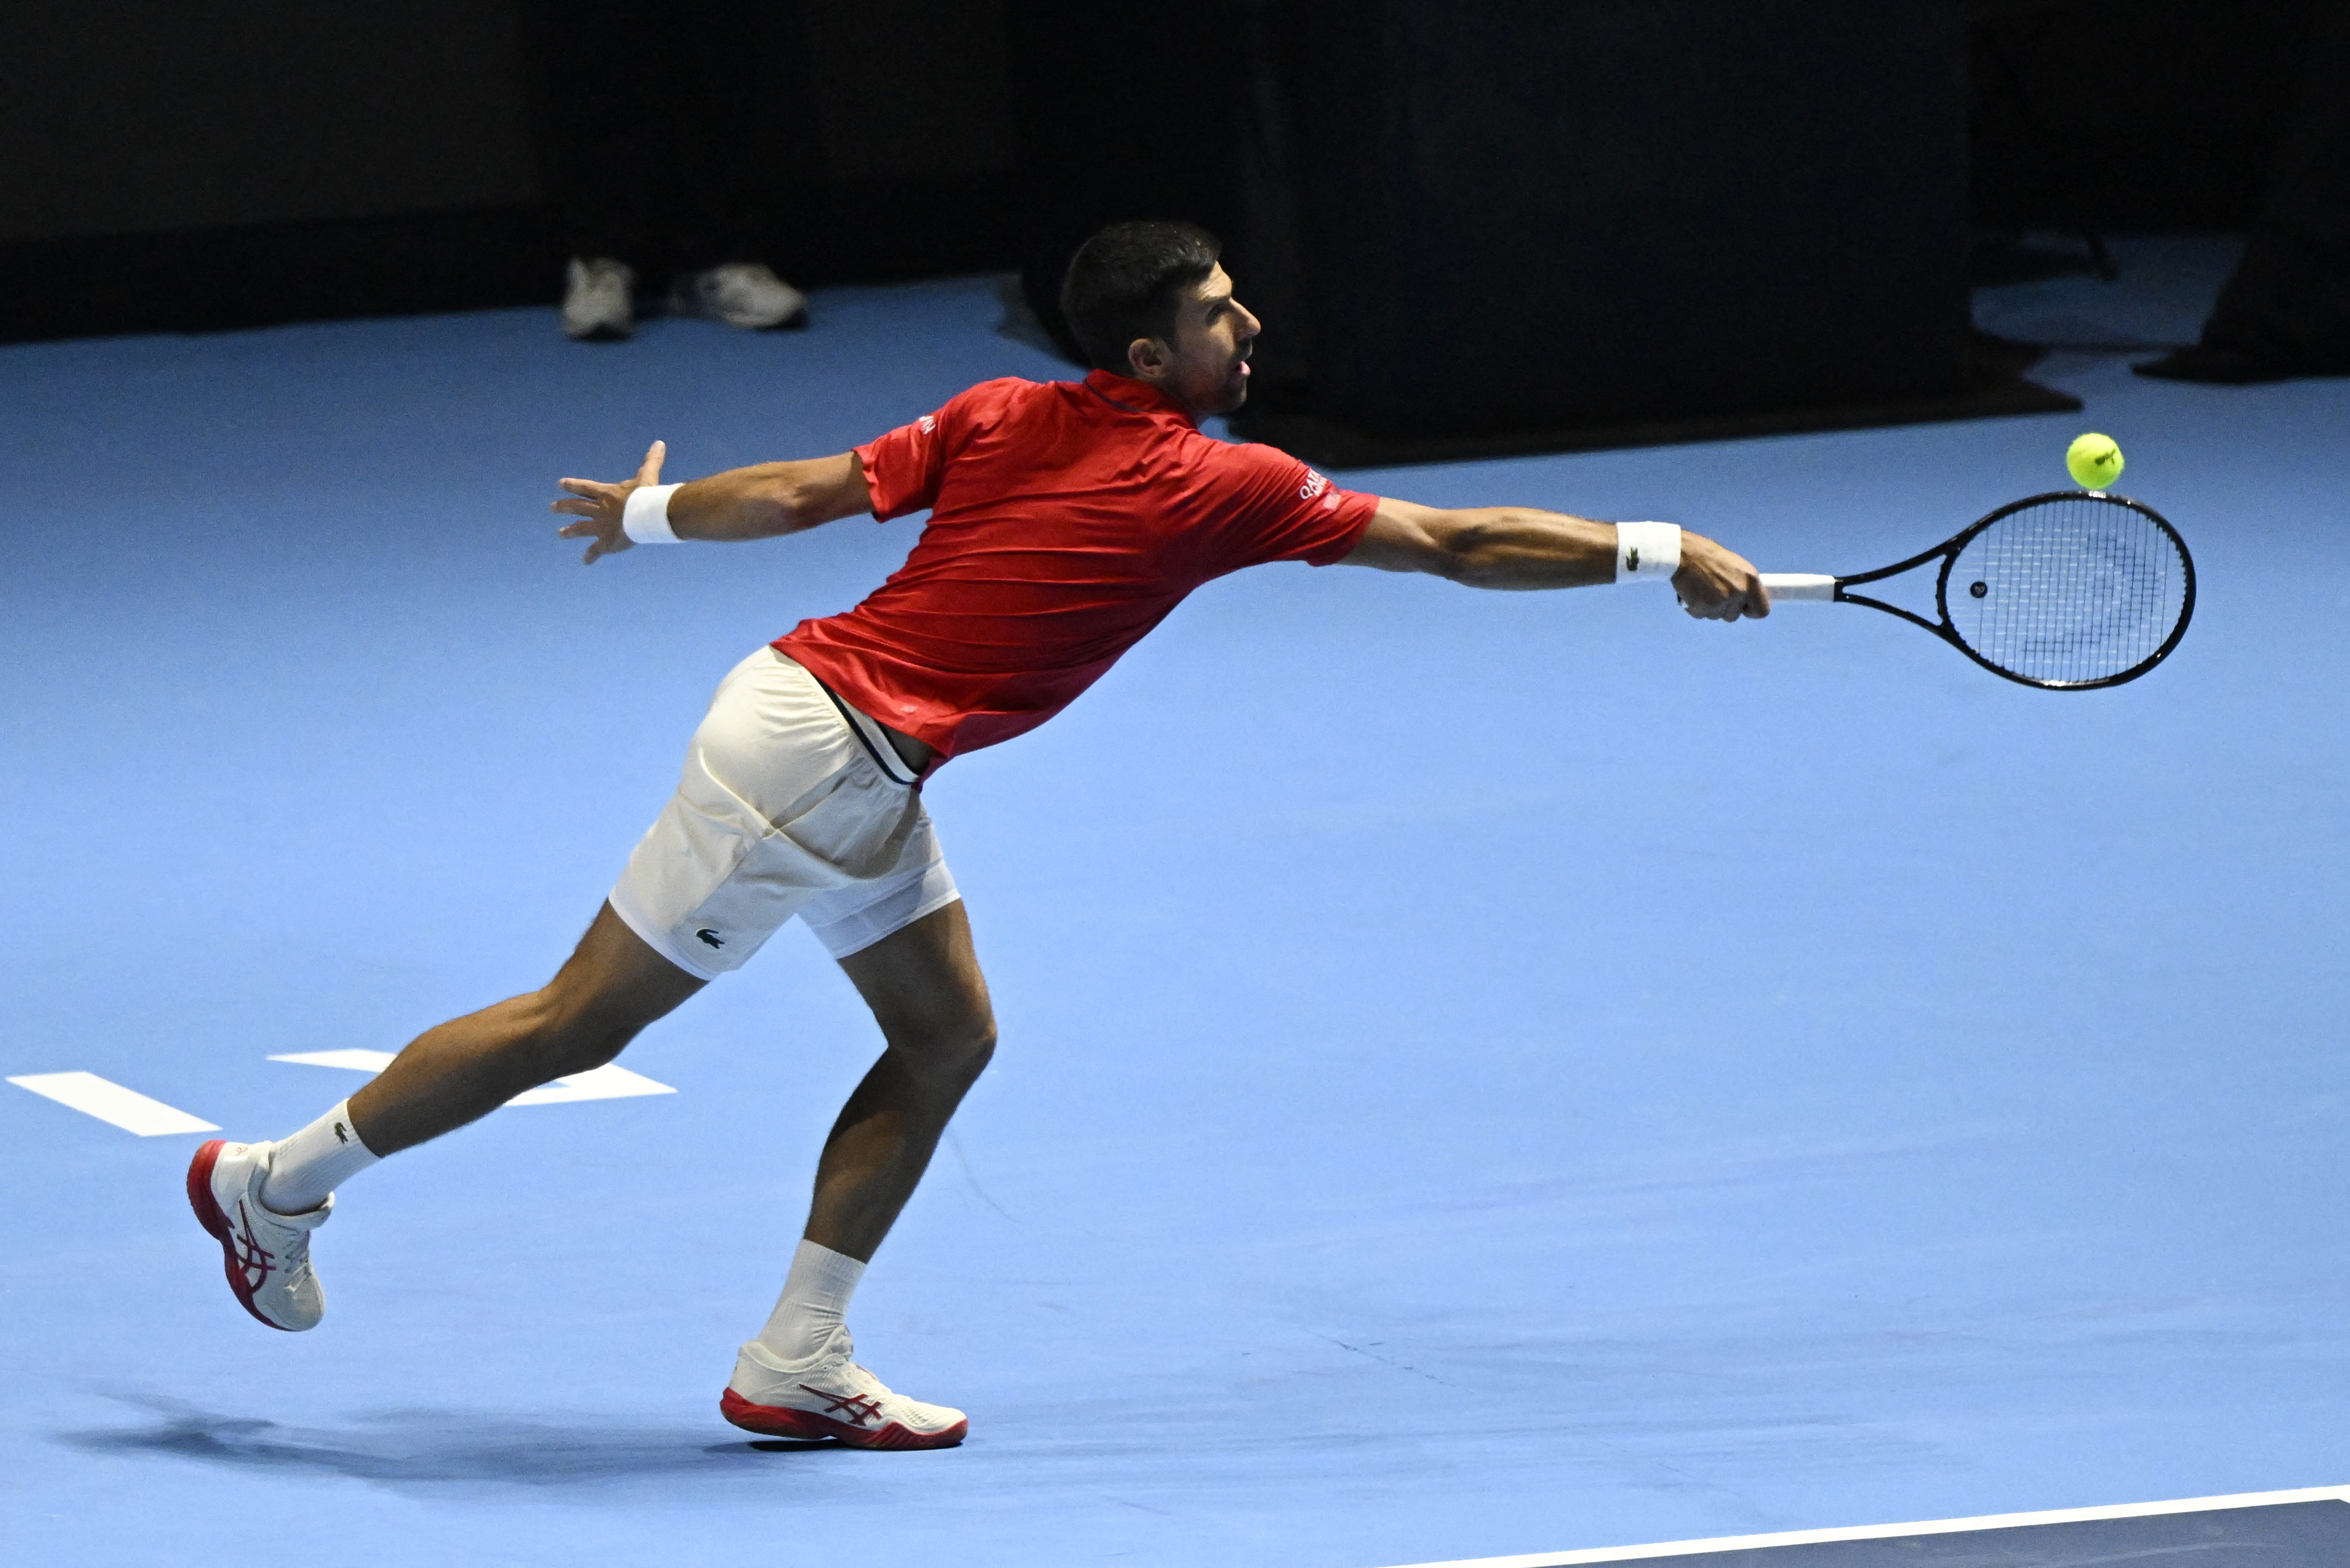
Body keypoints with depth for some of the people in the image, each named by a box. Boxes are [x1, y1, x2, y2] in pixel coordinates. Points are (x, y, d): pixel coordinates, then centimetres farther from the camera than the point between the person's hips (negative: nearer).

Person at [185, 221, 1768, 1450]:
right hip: (806, 749, -9)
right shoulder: (1220, 489, -13)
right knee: (578, 1027, 1)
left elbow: (813, 489, 9)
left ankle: (796, 1362, 12)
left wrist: (648, 513, 23)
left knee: (946, 1033, 12)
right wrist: (1657, 553, -4)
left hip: (862, 780, 9)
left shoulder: (1006, 417, 5)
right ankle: (275, 1181, 14)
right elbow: (1455, 543, -10)